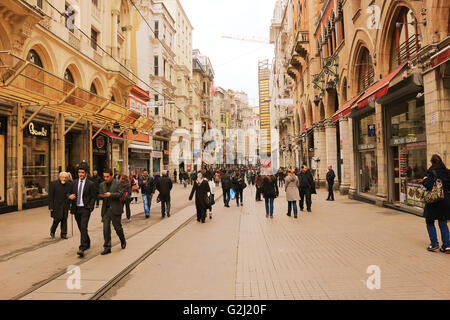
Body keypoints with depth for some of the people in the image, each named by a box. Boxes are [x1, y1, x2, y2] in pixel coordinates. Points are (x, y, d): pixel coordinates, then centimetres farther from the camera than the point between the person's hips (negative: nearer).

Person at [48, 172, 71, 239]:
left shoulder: (69, 184, 5)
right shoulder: (54, 184, -5)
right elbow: (50, 196, -6)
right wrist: (51, 207, -9)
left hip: (65, 205, 3)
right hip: (56, 205, -3)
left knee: (64, 219, 2)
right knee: (58, 218, -10)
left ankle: (63, 234, 11)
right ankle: (52, 231, 15)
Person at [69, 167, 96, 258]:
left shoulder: (90, 184, -4)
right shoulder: (74, 182, 9)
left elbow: (94, 197, -2)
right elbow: (70, 193, 16)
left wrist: (90, 207, -11)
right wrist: (70, 196, -8)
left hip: (85, 209, -5)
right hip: (76, 209, 5)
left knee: (83, 228, -14)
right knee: (81, 228, 15)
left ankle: (82, 248, -16)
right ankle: (87, 243, 33)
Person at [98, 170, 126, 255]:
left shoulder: (118, 183, -3)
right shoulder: (102, 184, 11)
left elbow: (120, 194, -10)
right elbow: (100, 194, 13)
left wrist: (110, 194, -22)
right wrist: (101, 196, -10)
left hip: (115, 209, -4)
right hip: (106, 209, 4)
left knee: (117, 227, 6)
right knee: (106, 228, -1)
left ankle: (123, 241, 33)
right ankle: (107, 247, 7)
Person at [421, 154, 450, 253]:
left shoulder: (431, 172, -12)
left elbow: (428, 185, -22)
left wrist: (424, 180, -2)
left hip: (434, 201, -5)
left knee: (430, 222, 10)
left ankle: (434, 243, 7)